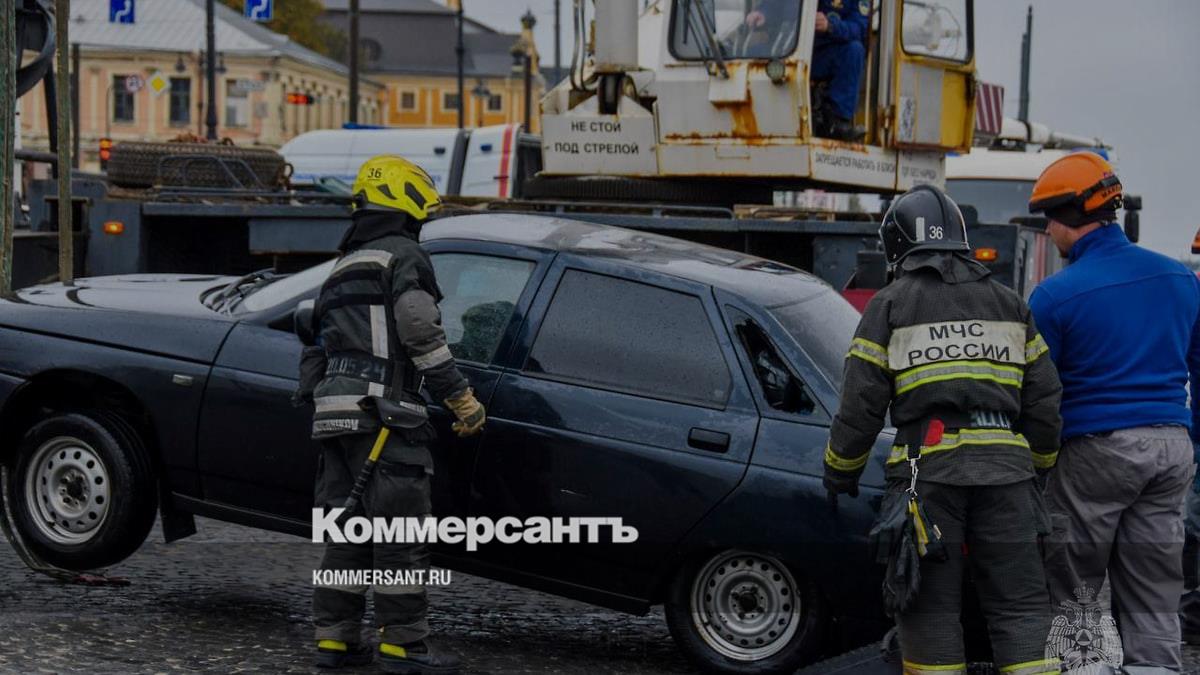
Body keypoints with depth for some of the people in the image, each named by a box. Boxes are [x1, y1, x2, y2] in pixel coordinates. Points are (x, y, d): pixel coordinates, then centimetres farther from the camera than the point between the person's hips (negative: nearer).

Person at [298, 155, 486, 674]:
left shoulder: (341, 269, 25)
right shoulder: (404, 256, -2)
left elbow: (317, 351, 26)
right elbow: (421, 336, -13)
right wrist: (462, 398, -11)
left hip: (335, 414, 8)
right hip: (384, 410, -8)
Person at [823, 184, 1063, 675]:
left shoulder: (889, 307, 4)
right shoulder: (1009, 304, 16)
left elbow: (860, 404, 1)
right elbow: (1043, 396, 14)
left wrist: (839, 472, 13)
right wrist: (1041, 463, 27)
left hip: (927, 468, -3)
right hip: (1004, 467, 3)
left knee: (930, 606, 3)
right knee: (1020, 604, 5)